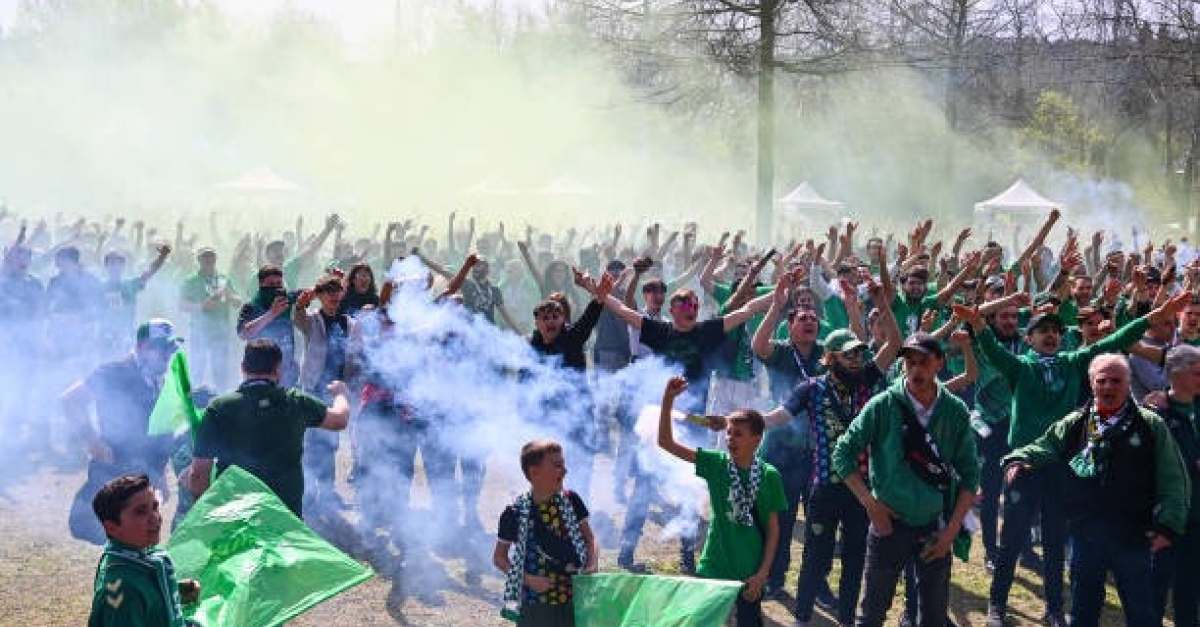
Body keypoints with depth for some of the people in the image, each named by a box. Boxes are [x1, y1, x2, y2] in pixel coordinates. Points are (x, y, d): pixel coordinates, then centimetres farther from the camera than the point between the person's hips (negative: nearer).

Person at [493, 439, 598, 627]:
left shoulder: (571, 501, 1)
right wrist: (527, 578, -12)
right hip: (536, 604, -3)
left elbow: (589, 538, 9)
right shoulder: (516, 513, -8)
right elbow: (499, 557, 2)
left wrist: (592, 566, -10)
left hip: (574, 600, 3)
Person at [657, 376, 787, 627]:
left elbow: (773, 529, -2)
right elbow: (665, 442, -11)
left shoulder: (769, 475, -8)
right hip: (712, 567, 1)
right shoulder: (716, 463, -5)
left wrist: (763, 573, -8)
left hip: (750, 572, -1)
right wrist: (668, 400, -22)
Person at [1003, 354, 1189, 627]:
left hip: (1134, 537, -2)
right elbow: (1043, 447, 10)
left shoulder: (1151, 425, -2)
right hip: (1085, 535, 2)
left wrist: (1168, 524, -11)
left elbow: (1173, 480, -2)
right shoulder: (1074, 424, 5)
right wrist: (1017, 460, -11)